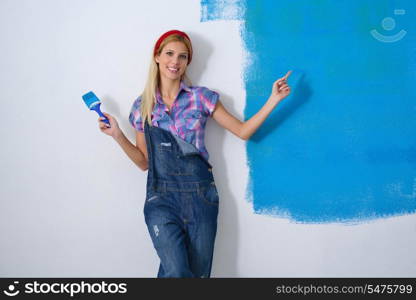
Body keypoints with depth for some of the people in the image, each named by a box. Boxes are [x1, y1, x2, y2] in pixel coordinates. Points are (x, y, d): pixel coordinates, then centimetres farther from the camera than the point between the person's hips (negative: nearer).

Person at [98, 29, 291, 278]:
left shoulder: (201, 97, 4)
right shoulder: (142, 107, 8)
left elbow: (242, 131, 5)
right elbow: (144, 162, 11)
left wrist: (273, 100, -4)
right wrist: (117, 135, -1)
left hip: (200, 195, 1)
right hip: (161, 197, 0)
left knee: (198, 273, 4)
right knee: (177, 272, -19)